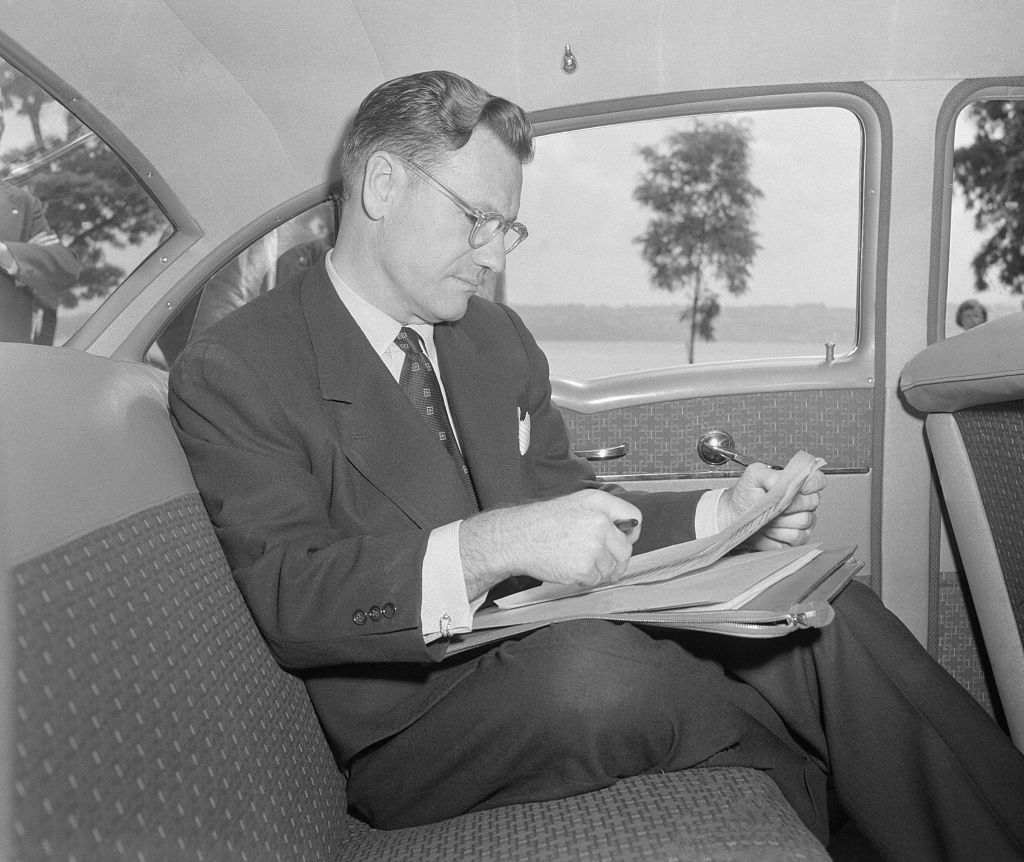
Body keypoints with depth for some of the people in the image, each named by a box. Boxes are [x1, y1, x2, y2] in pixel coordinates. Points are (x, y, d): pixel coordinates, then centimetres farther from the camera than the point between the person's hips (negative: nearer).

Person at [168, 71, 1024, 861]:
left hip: (562, 650, 6)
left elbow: (565, 505, 13)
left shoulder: (498, 336, 14)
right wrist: (486, 548, -34)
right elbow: (287, 596, -19)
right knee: (587, 664, -36)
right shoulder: (231, 373, -8)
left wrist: (718, 515, -4)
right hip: (415, 739, -5)